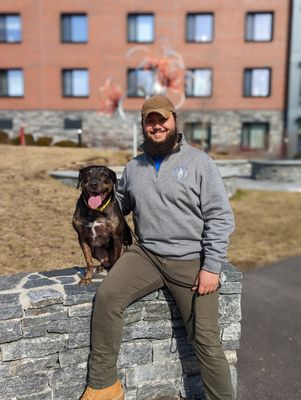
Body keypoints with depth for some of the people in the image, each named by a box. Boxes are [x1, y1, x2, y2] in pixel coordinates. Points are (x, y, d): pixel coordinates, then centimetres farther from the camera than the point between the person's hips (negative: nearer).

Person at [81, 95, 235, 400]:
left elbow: (220, 217, -6)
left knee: (206, 341, 1)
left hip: (191, 261, -3)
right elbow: (120, 202, 26)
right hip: (146, 254, 3)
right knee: (106, 296, -19)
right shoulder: (133, 168, 10)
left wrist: (211, 267, -12)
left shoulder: (199, 162, -3)